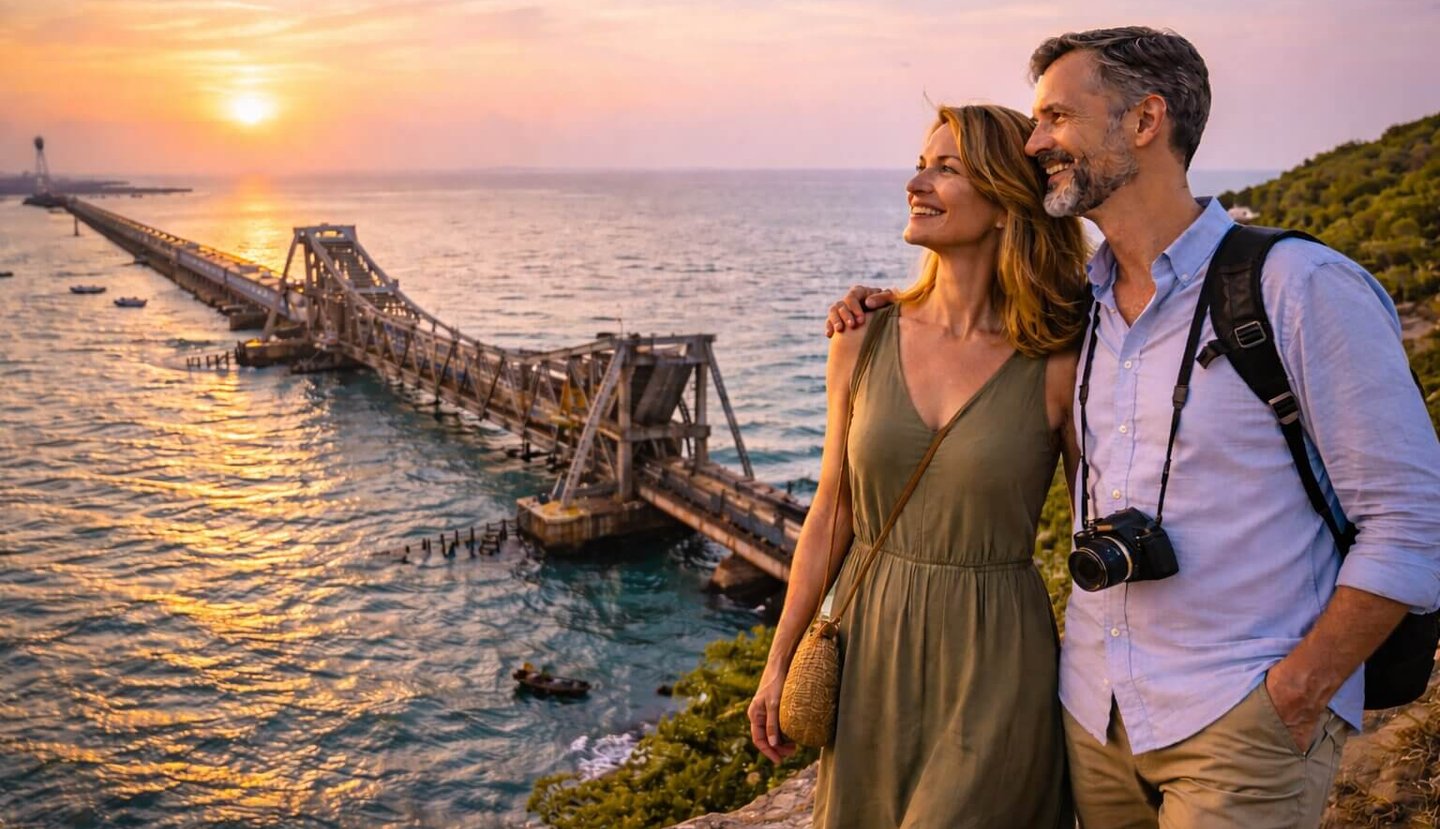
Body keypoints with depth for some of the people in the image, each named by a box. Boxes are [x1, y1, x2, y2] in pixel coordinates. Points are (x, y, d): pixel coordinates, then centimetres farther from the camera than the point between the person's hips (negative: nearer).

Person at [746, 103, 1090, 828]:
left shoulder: (1056, 368, -12)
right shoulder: (864, 341, -2)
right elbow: (832, 513, 4)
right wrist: (779, 661, 7)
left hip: (995, 666, -3)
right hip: (870, 655, 4)